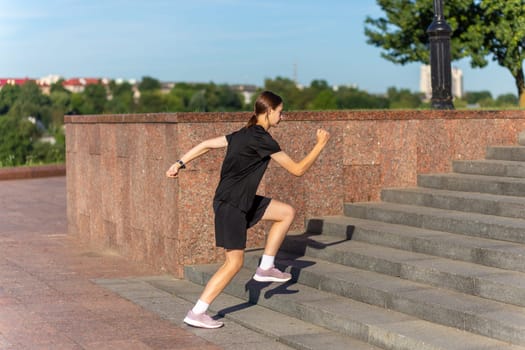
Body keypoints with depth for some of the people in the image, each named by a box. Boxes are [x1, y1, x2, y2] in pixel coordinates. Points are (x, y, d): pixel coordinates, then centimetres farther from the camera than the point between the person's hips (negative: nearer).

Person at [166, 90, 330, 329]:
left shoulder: (244, 134, 11)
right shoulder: (262, 139, -16)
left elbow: (207, 144, 12)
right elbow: (298, 169, -12)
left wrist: (180, 163, 15)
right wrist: (320, 145, -3)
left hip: (243, 201, 10)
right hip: (231, 204, -10)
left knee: (287, 213, 12)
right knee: (234, 262, -5)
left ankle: (265, 268, 15)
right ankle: (197, 313, -2)